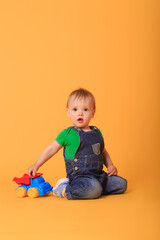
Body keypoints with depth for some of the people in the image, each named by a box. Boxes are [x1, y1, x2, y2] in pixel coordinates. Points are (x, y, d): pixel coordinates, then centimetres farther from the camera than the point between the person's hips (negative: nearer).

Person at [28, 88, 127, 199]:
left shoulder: (97, 132, 13)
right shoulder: (68, 133, -4)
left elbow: (103, 152, 26)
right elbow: (51, 149, 3)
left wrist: (110, 166, 10)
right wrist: (36, 165, 0)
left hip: (98, 175, 7)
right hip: (79, 176, -7)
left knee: (121, 183, -3)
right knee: (94, 189, -33)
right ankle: (64, 189, -13)